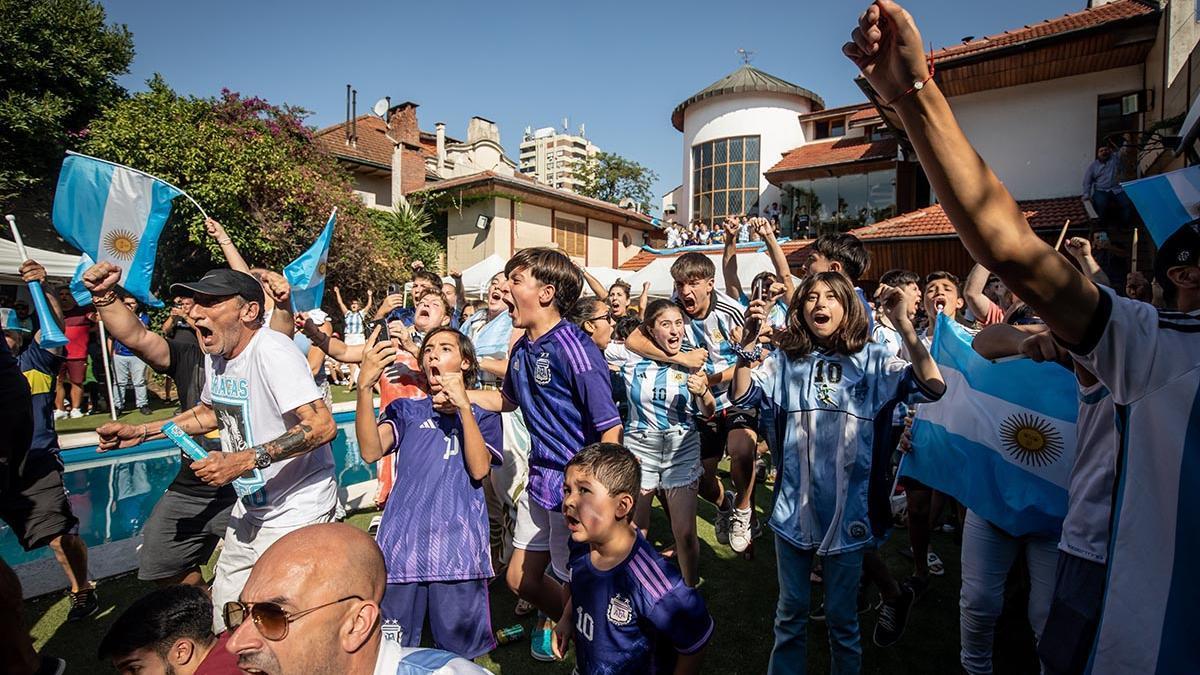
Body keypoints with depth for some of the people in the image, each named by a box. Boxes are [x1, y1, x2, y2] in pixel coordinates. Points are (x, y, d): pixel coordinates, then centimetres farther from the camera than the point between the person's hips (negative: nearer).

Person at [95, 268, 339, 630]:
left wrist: (245, 460, -34)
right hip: (250, 508, 9)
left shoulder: (271, 349, -24)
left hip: (295, 514, -9)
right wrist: (140, 432, 15)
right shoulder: (215, 354, 4)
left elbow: (322, 425, -33)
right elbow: (211, 412, 24)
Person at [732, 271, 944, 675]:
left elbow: (933, 387, -16)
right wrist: (748, 341, -21)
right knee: (790, 614, 19)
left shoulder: (873, 361, -2)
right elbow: (742, 395, -9)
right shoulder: (786, 359, 1)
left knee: (842, 618, 18)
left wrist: (903, 325, -22)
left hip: (848, 512, -1)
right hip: (794, 509, 1)